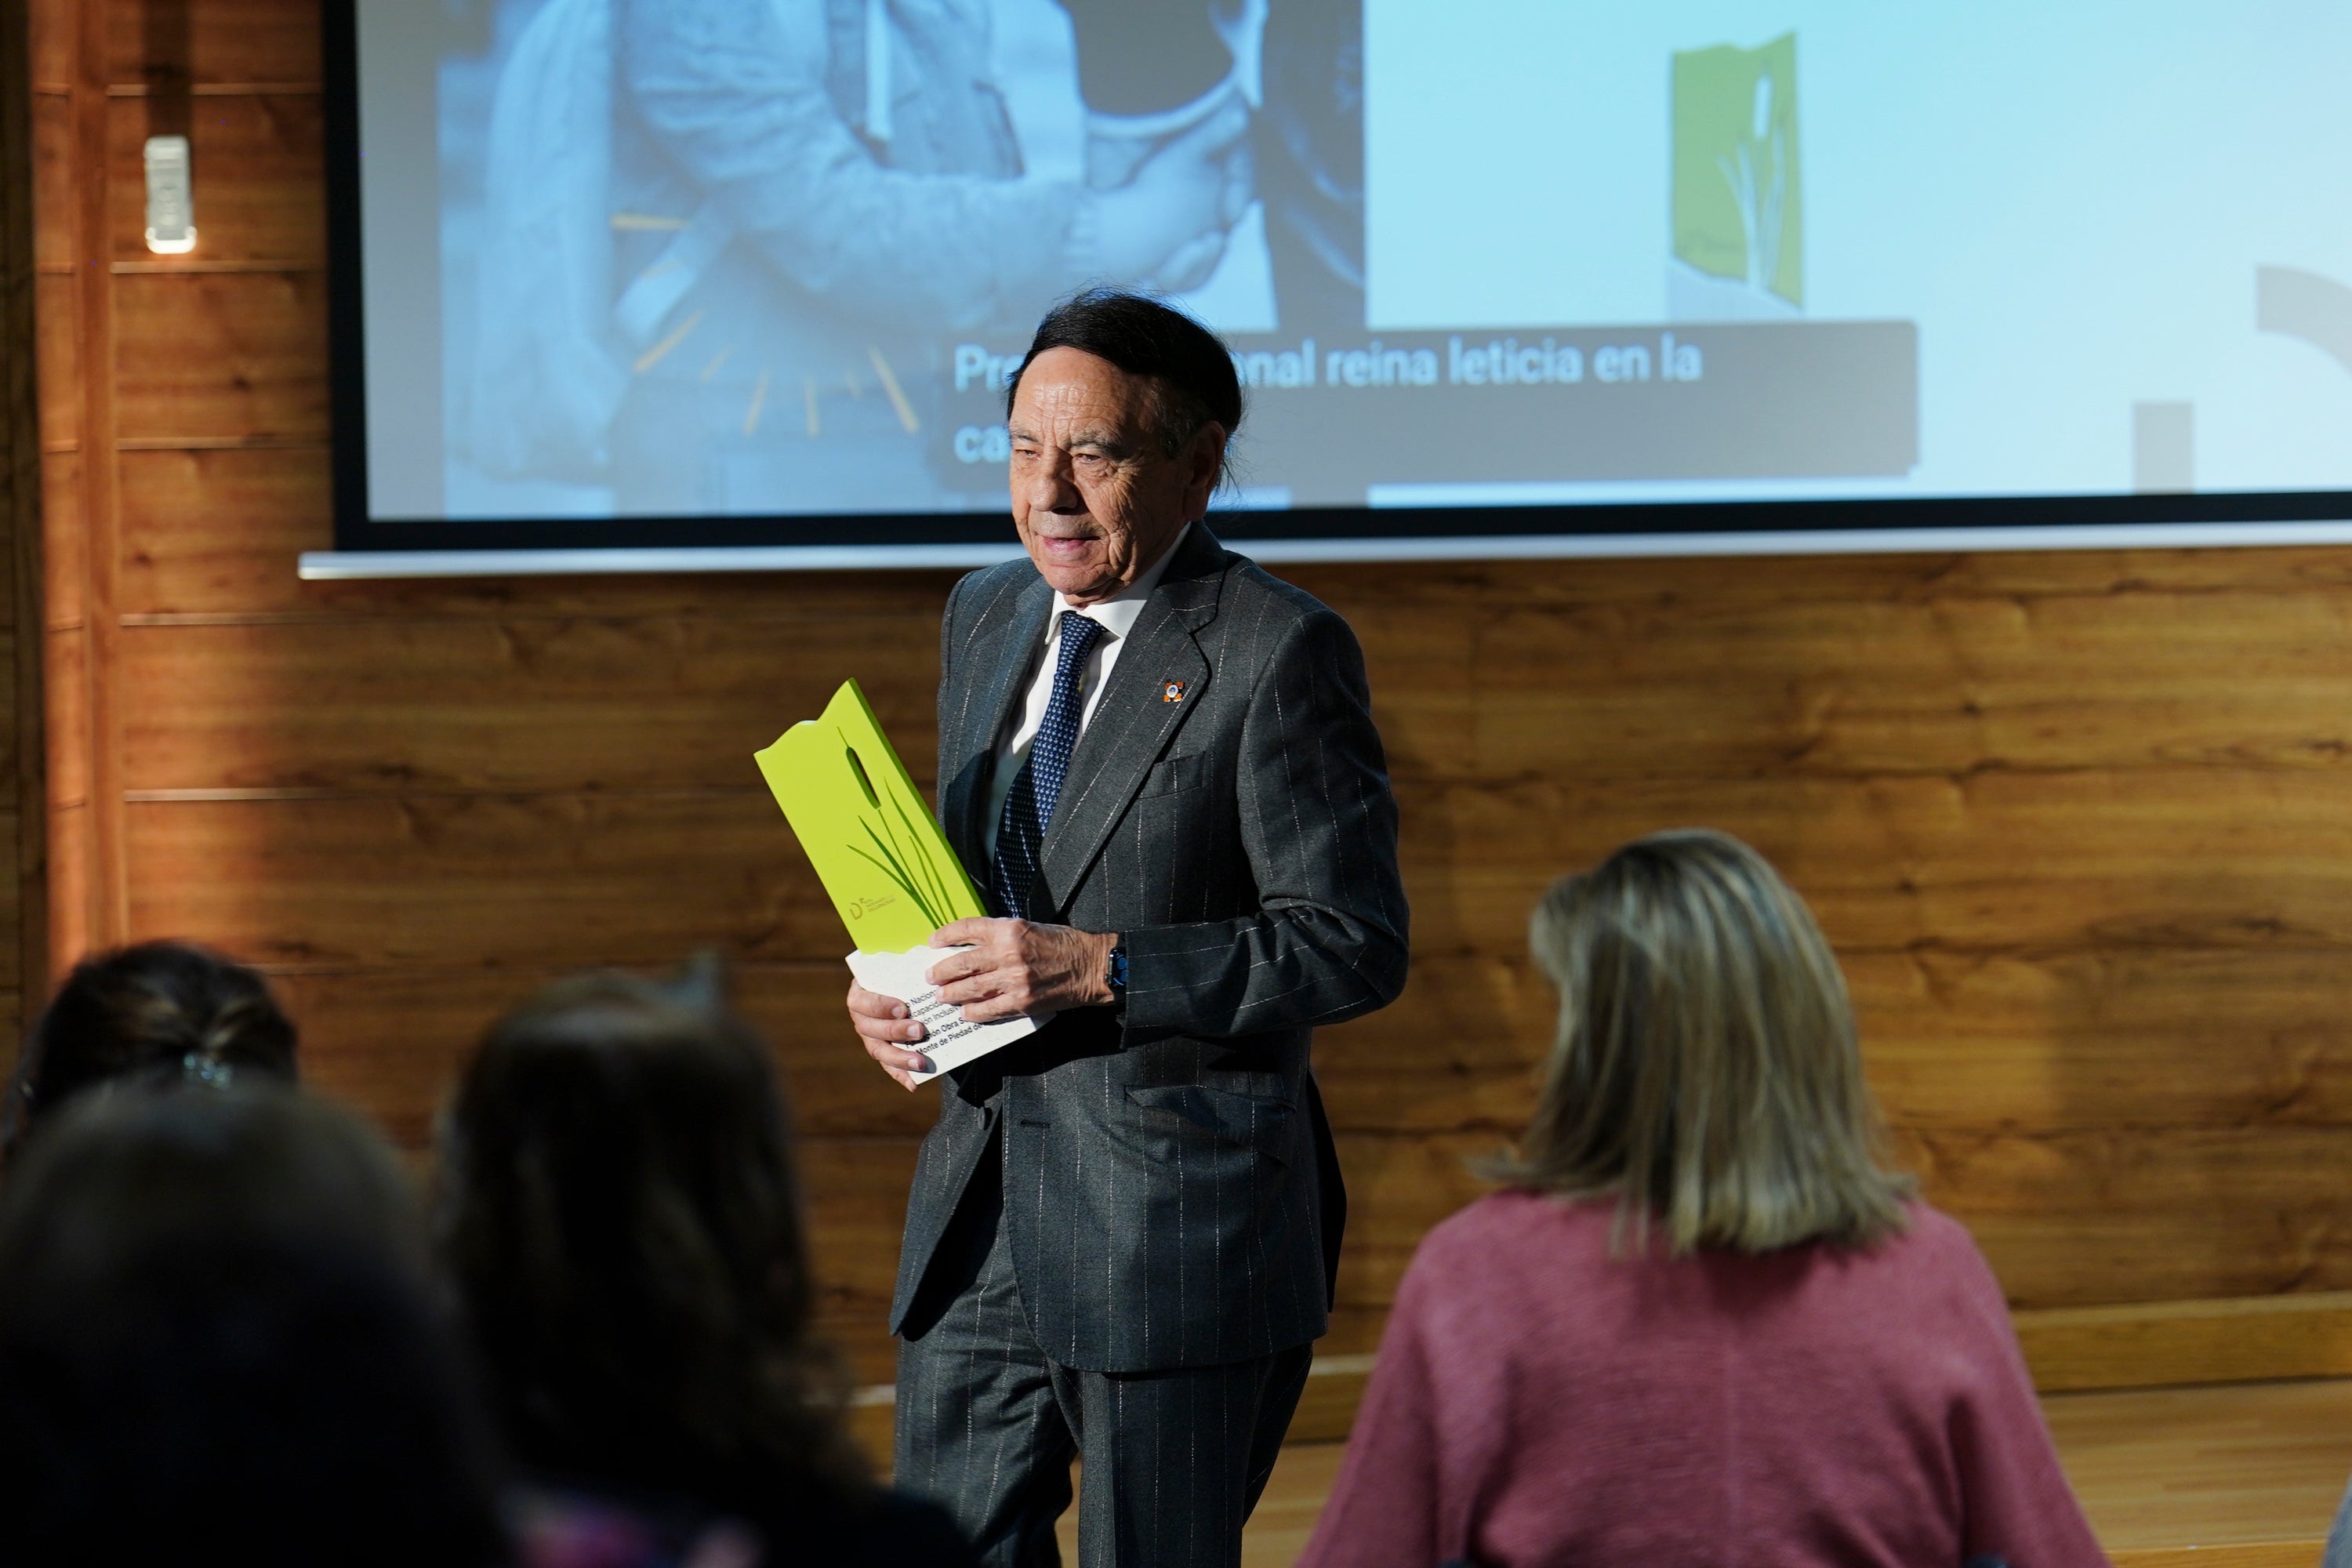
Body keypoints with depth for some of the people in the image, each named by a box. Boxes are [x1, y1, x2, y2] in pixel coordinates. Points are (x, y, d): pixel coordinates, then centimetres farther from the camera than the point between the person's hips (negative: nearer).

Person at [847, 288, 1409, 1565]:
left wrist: (1098, 970, -22)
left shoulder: (1279, 654, -11)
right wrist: (892, 987, 1)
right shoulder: (986, 618, 12)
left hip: (1179, 1224, -6)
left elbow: (1355, 944, -15)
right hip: (978, 1215, 7)